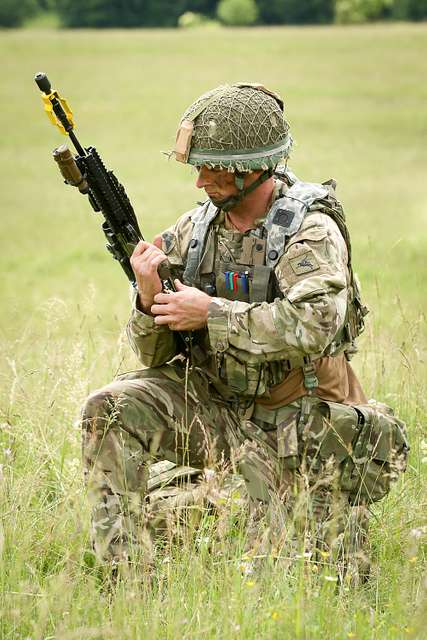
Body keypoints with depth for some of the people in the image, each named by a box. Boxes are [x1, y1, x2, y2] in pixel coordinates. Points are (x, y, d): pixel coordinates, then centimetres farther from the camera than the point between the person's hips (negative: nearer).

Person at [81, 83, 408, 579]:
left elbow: (315, 324, -34)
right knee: (111, 409, -19)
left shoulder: (312, 231, -15)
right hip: (210, 403, 5)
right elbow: (157, 356, 3)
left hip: (289, 422, -4)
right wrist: (149, 298, -20)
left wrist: (212, 313, -28)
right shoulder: (194, 229, 0)